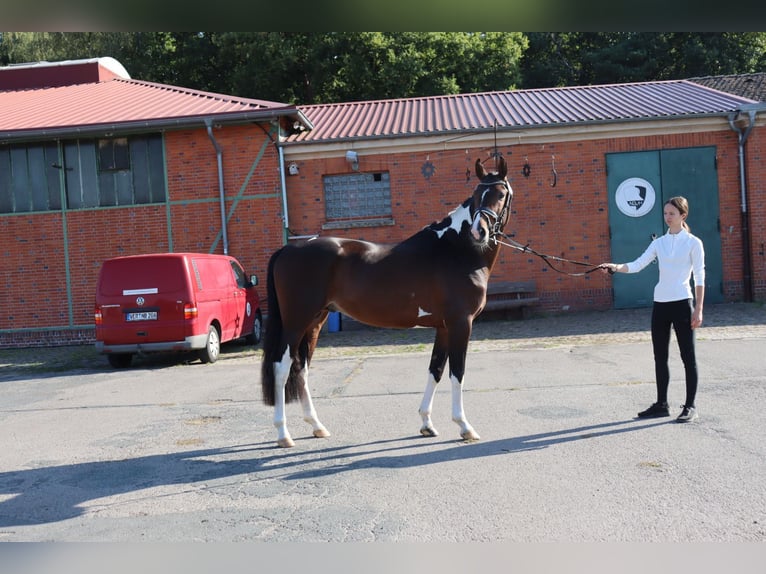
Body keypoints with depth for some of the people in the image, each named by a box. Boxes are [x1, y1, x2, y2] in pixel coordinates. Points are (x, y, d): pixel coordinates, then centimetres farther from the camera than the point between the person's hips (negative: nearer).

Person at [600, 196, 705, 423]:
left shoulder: (693, 243, -3)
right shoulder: (659, 242, 9)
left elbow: (699, 278, -4)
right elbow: (637, 265, -2)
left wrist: (698, 310, -8)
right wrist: (615, 267, -21)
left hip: (682, 303, -5)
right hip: (660, 303, 5)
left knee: (688, 356, 2)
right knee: (660, 357, 9)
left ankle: (690, 406, 12)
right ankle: (661, 404, 19)